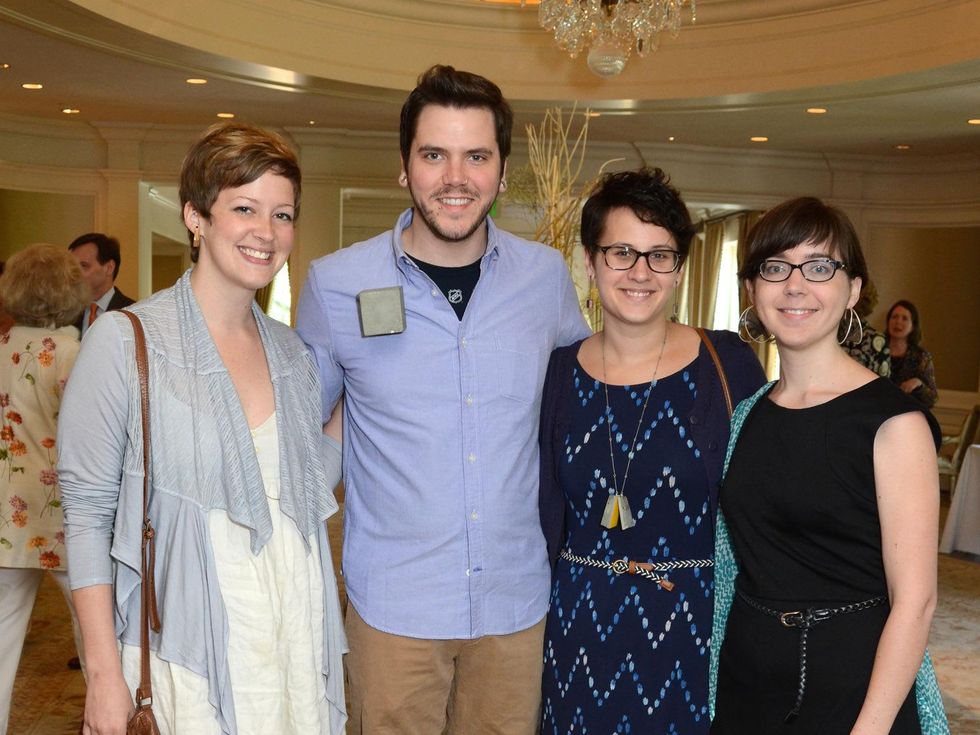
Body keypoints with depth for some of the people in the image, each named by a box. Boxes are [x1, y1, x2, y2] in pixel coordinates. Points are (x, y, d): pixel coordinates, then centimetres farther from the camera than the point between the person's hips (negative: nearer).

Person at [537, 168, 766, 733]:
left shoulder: (729, 364, -7)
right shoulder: (559, 373, -1)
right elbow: (545, 514, 5)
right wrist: (539, 615, 3)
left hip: (698, 623, -1)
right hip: (580, 623, 2)